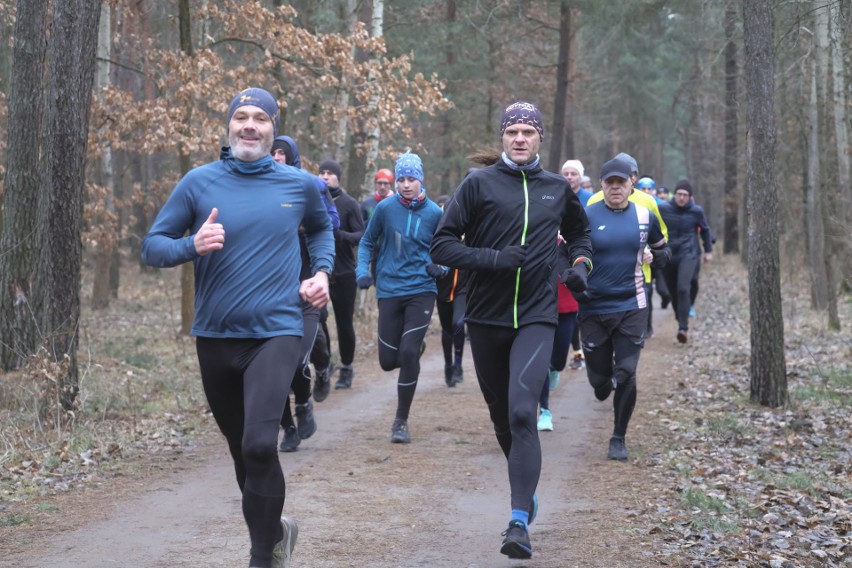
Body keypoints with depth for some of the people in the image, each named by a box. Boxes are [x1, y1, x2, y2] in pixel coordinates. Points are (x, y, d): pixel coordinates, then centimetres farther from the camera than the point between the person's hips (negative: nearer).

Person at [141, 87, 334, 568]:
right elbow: (153, 246, 1)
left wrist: (322, 271, 6)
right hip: (215, 335, 2)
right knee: (242, 448, 15)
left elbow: (321, 228, 24)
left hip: (276, 333, -2)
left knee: (259, 445, -21)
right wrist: (192, 245, -19)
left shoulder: (299, 184, 2)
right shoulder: (200, 182, 0)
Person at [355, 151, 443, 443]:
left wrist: (441, 268, -10)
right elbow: (367, 241, 10)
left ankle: (401, 421, 0)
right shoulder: (385, 208, -2)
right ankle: (415, 350, 41)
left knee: (408, 354, -14)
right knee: (388, 361, 1)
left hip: (421, 290, -1)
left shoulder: (434, 213, -1)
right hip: (389, 290, 1)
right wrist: (362, 269, -5)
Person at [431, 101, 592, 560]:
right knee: (501, 415, 13)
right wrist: (494, 258, -18)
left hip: (536, 318, -1)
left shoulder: (557, 189, 9)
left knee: (522, 412, -17)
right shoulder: (479, 183, -1)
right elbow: (442, 245, -5)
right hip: (486, 317, 1)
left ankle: (519, 522, -19)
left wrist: (579, 262, 10)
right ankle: (525, 489, 38)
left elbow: (579, 232, 30)